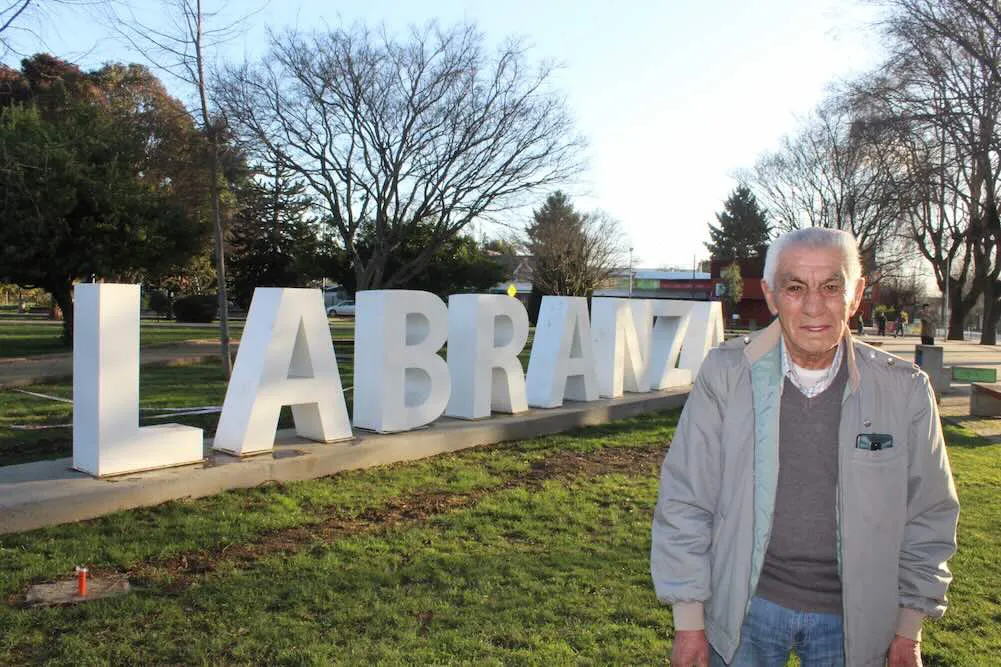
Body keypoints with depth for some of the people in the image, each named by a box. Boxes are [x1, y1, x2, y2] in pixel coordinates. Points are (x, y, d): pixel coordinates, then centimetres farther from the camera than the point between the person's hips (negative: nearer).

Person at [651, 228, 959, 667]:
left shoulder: (905, 391, -8)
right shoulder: (726, 375, -11)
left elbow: (927, 518, 3)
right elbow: (684, 503, -7)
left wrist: (909, 631, 6)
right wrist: (689, 622, -6)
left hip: (853, 621, 1)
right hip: (747, 608, -1)